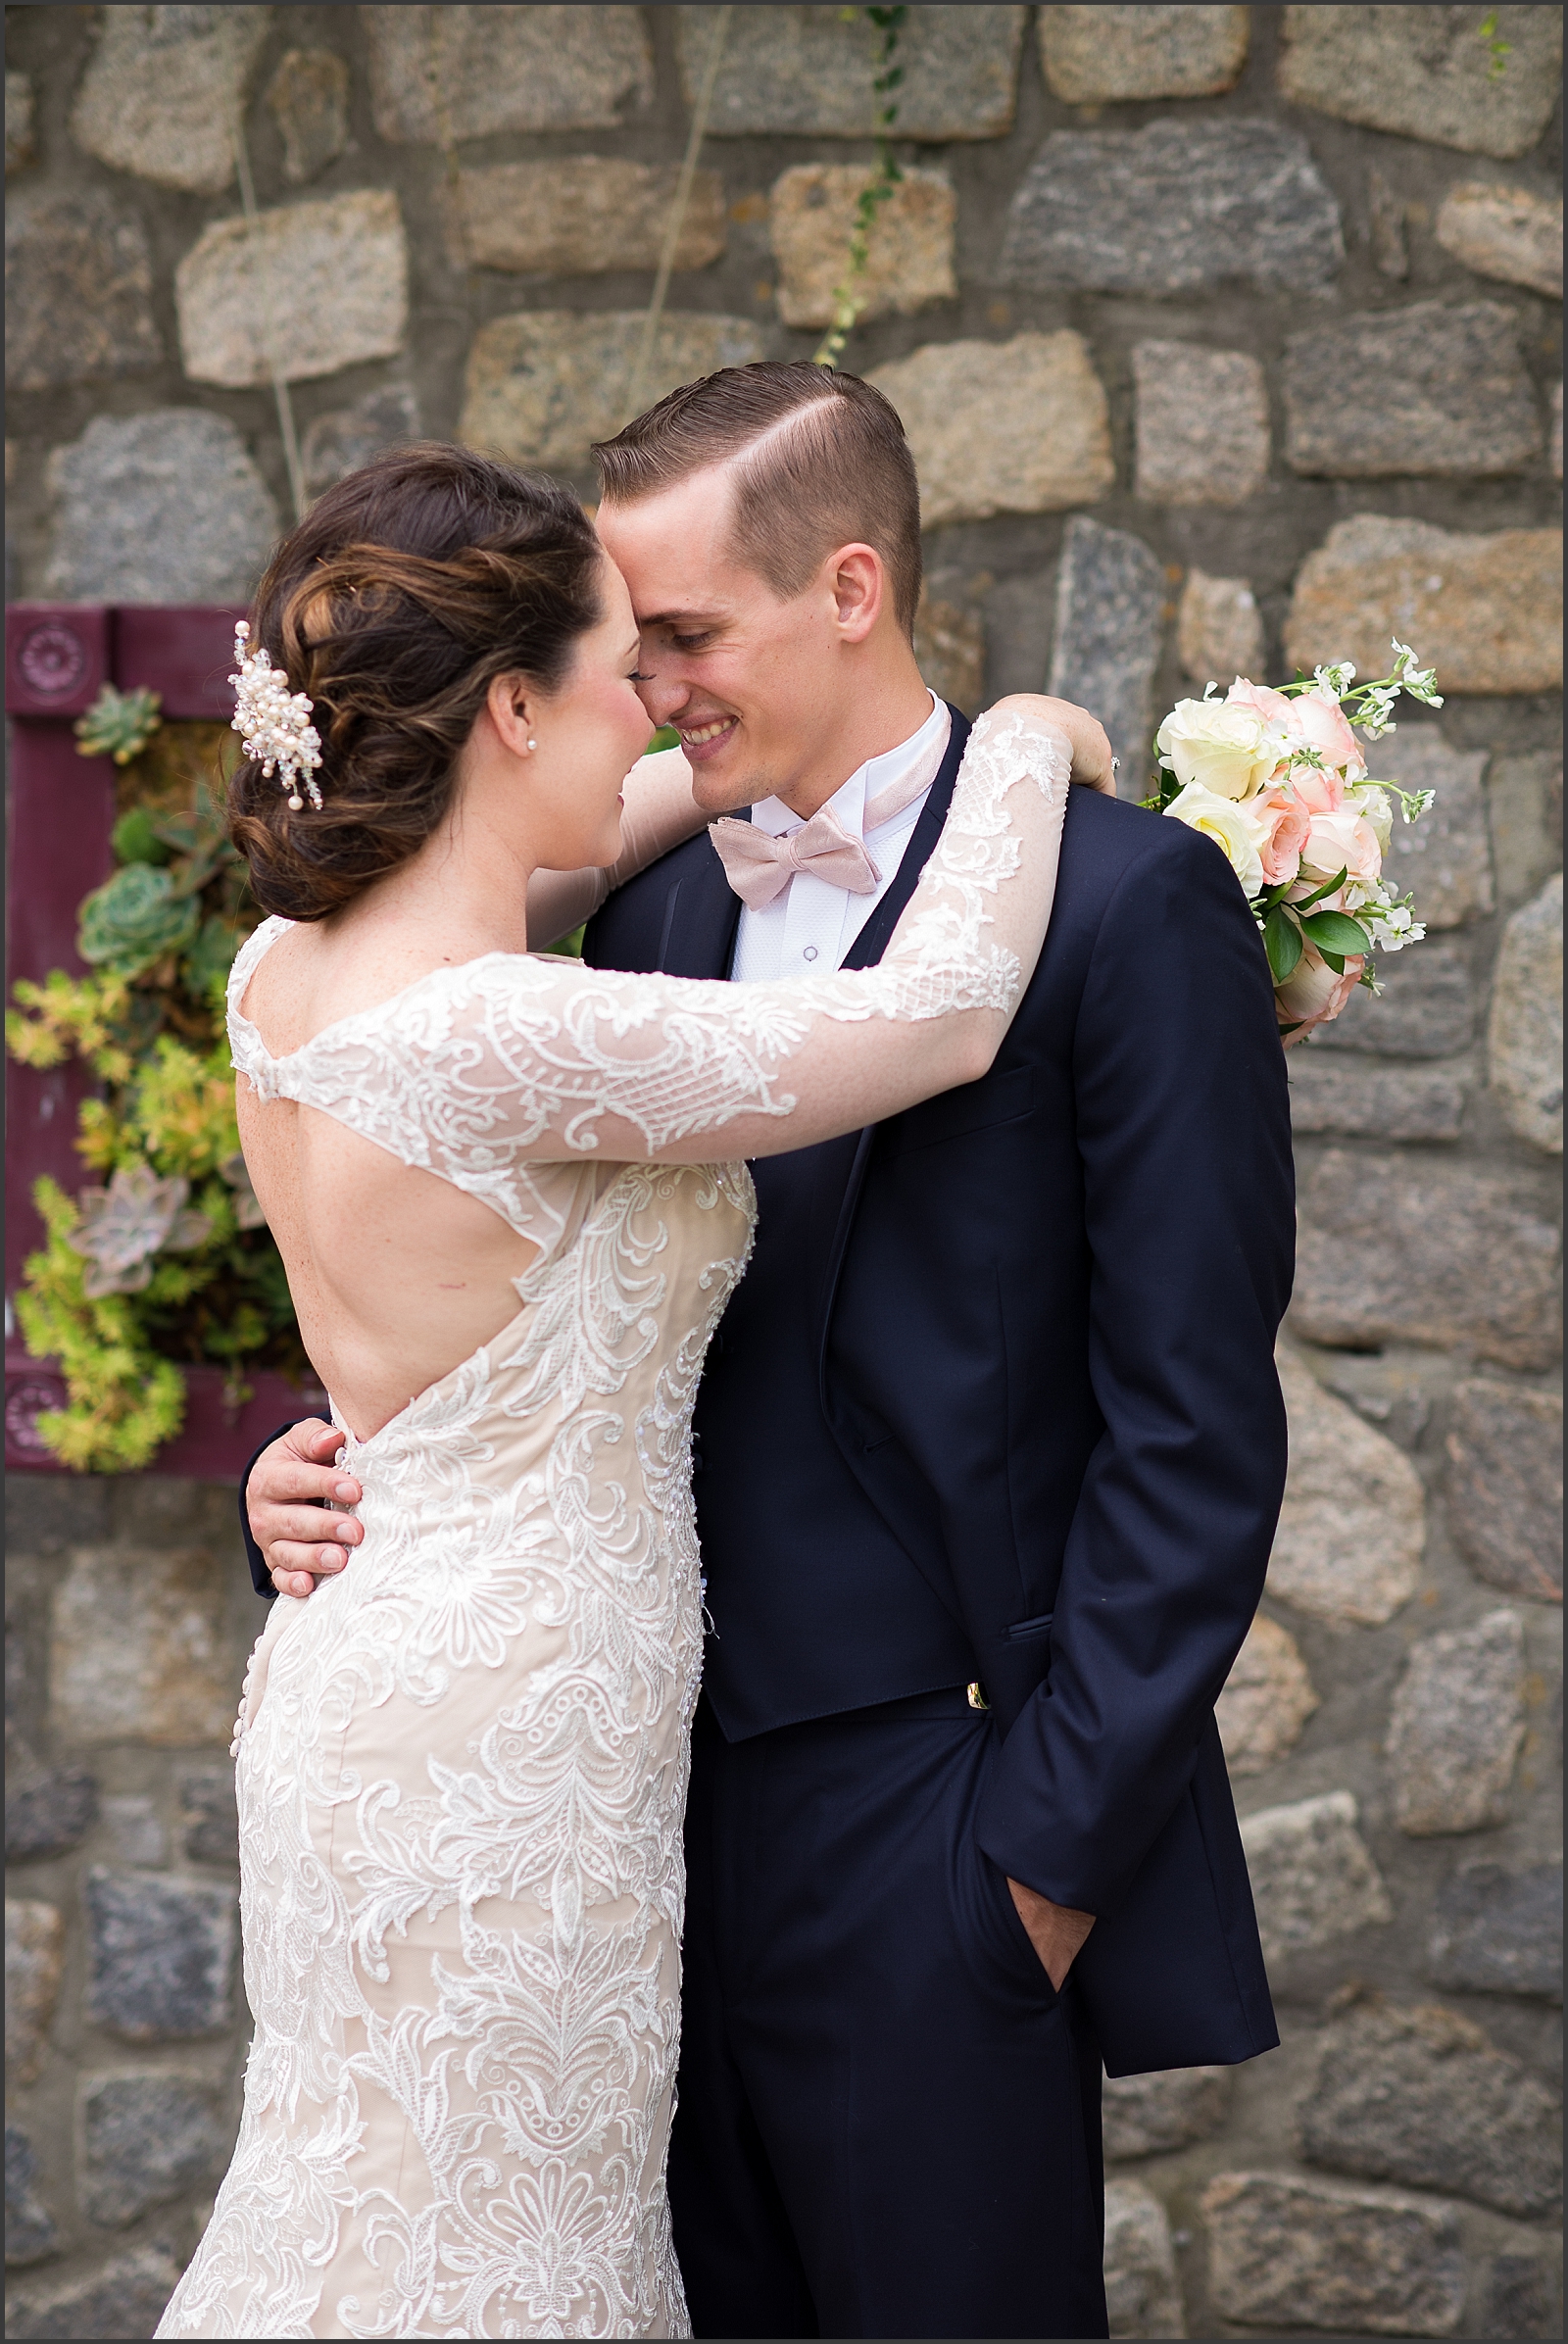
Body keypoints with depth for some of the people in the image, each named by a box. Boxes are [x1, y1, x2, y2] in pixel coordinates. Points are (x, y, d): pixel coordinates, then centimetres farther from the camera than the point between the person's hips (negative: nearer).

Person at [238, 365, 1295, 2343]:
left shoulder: (1122, 901, -9)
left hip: (927, 1840, -6)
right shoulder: (655, 917, 12)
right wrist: (339, 1489, -3)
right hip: (677, 1796, 6)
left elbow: (1194, 1434, -11)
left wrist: (1060, 1842, -12)